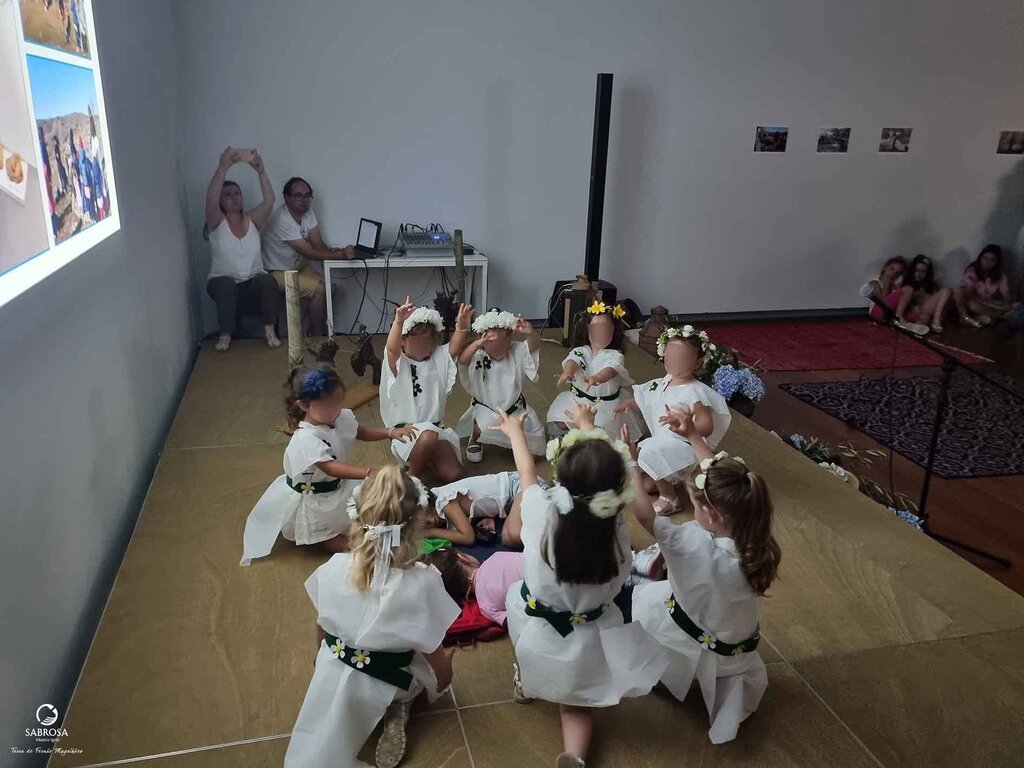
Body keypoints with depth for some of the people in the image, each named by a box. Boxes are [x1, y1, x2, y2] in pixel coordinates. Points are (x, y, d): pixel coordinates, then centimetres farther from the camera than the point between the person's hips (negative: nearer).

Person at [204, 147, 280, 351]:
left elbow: (269, 201, -13)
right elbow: (211, 199, -24)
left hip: (253, 281, 2)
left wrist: (261, 171, -28)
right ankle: (225, 334, -19)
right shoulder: (217, 222, -2)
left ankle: (269, 330, -17)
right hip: (223, 281, -1)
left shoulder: (253, 220, 4)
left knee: (268, 281, -32)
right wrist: (223, 166, -36)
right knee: (226, 284, -37)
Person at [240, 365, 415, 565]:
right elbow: (331, 467, -44)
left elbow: (362, 432, 6)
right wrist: (369, 473, -55)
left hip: (338, 485, 8)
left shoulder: (342, 417, -11)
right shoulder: (306, 439, -36)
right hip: (313, 498, -8)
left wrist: (391, 433, -12)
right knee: (345, 544, -5)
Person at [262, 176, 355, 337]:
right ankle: (316, 335, -3)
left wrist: (331, 250, -31)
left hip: (298, 266, 8)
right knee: (319, 289, -21)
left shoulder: (308, 213, -3)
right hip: (278, 272, -8)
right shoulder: (283, 220, -28)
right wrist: (341, 254, -35)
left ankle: (304, 330, 5)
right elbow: (309, 252, -30)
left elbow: (318, 244, -8)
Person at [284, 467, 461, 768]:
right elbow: (433, 652, -15)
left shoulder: (333, 569, -22)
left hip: (331, 678, 3)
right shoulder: (422, 583, -31)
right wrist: (444, 670, 8)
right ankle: (397, 712, 8)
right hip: (386, 687, -2)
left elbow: (322, 627, -2)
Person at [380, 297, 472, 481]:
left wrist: (462, 324, -32)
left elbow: (455, 347, -9)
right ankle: (410, 474, -9)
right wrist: (399, 321, -49)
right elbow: (392, 348, -28)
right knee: (428, 436, -38)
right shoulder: (398, 363, -6)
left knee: (451, 474, -12)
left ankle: (425, 457, 20)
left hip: (435, 428, 5)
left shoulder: (439, 358, 9)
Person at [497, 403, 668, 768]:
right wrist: (589, 429, 12)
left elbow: (527, 471, -9)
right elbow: (599, 482, -6)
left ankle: (525, 681, 40)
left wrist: (514, 431, 13)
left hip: (537, 637, -1)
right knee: (576, 706, 27)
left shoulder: (544, 513, -31)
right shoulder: (616, 527, -26)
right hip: (588, 642, 1)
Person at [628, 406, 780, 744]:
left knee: (640, 595, 15)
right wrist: (693, 435, -5)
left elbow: (644, 514, -25)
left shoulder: (693, 545, -38)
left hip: (696, 651, -4)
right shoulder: (754, 538, -22)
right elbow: (724, 480, -9)